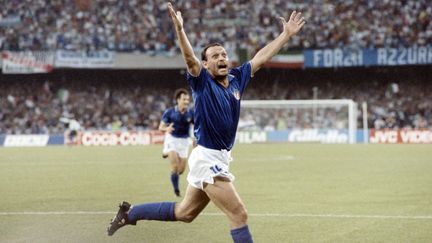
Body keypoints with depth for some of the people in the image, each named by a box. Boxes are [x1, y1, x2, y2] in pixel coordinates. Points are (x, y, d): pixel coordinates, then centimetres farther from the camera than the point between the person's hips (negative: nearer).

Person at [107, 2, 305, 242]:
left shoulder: (237, 78, 8)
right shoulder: (202, 82, -10)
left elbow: (261, 56, 15)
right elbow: (189, 57, -27)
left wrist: (287, 34, 18)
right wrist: (180, 29, -43)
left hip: (219, 159, 8)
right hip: (207, 158, -8)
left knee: (184, 212, 20)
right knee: (239, 215, -10)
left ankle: (129, 213, 33)